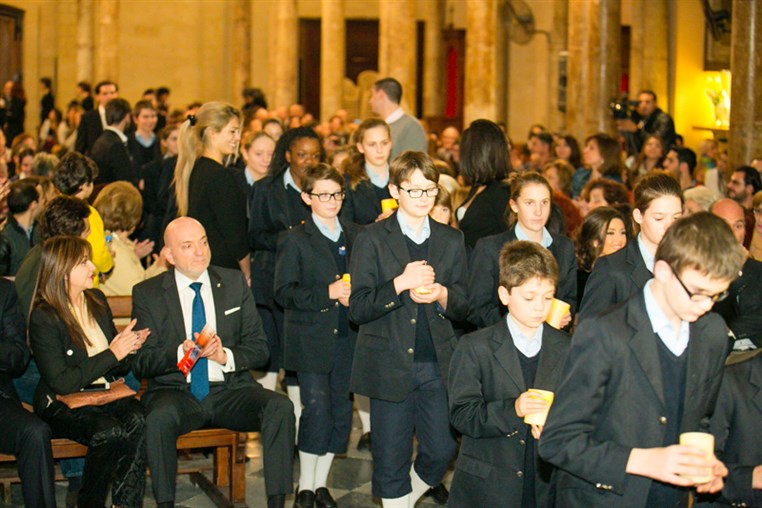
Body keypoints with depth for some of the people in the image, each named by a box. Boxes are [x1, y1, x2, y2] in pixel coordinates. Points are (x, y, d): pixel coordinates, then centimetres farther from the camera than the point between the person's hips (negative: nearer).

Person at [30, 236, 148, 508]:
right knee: (109, 430, -33)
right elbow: (62, 383, -16)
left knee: (138, 420, -27)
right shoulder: (43, 318, -10)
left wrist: (128, 347, -5)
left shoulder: (97, 301, 12)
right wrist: (112, 354, -13)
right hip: (63, 404, -5)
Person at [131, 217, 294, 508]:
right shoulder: (147, 293, 5)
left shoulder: (235, 282, 11)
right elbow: (141, 363, -2)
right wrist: (181, 353, -21)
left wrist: (226, 356, -14)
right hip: (176, 392, -2)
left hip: (230, 390, 2)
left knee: (280, 407, -26)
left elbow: (259, 348, 8)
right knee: (160, 416, -35)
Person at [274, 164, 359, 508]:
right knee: (317, 409, -8)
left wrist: (354, 295, -3)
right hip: (311, 340, -5)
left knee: (342, 411, 6)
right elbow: (283, 292, -8)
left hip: (347, 338, 5)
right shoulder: (295, 241, -1)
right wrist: (327, 293, -18)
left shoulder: (355, 237, 13)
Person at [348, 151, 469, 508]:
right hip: (389, 367, -3)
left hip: (438, 366, 3)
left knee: (442, 451, 4)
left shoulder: (451, 241, 10)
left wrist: (441, 295, -12)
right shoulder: (372, 239, -1)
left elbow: (462, 309, 10)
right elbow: (357, 309, -7)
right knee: (391, 460, 4)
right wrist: (400, 284, -21)